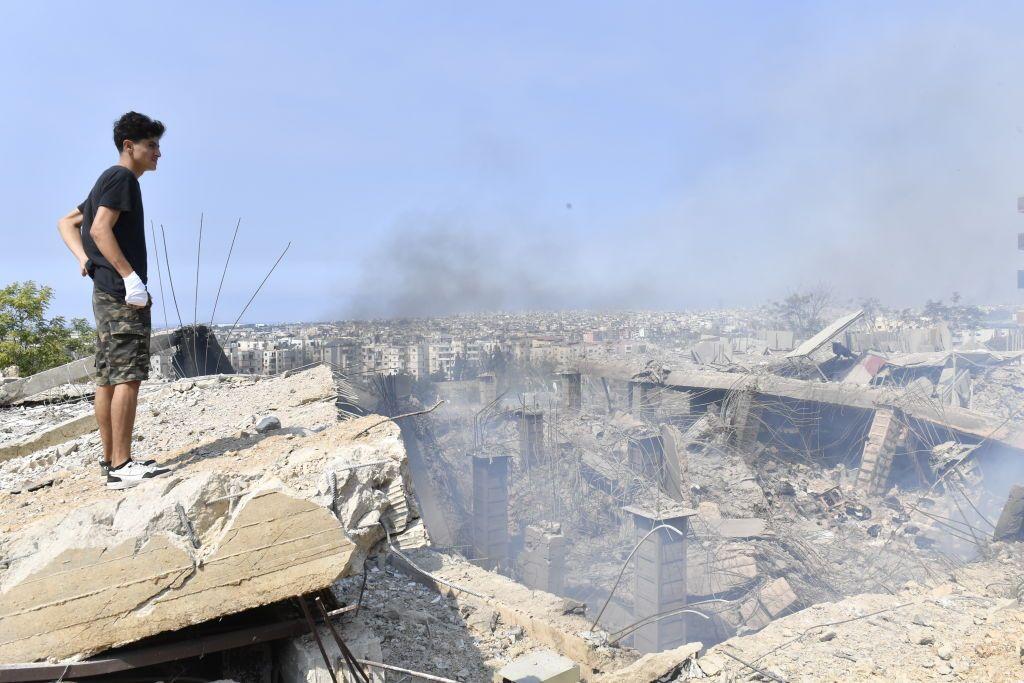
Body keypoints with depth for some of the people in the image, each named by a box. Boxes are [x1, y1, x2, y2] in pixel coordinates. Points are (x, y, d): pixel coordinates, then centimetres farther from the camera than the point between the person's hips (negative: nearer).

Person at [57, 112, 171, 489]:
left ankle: (110, 459, 14)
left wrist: (84, 259, 8)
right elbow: (101, 229, -18)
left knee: (108, 378, 9)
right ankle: (122, 465, -12)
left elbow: (67, 223, 24)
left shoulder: (108, 181, 23)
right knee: (128, 376, -12)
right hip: (122, 292, -10)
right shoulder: (122, 177, -6)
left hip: (106, 293, 10)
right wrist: (130, 277, -21)